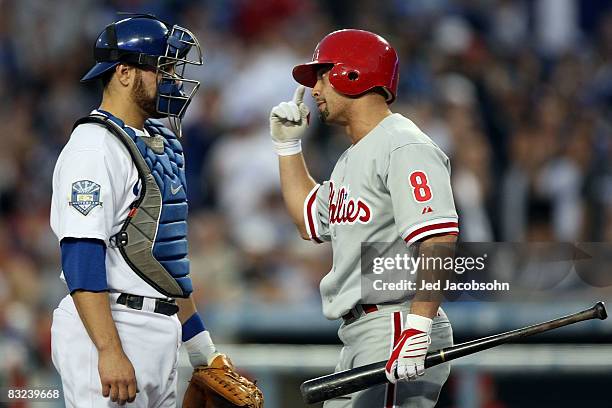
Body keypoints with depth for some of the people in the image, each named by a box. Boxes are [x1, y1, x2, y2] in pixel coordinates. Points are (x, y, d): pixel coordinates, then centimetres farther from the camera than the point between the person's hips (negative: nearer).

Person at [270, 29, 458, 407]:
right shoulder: (353, 158, 21)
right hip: (358, 334, 10)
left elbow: (439, 240, -23)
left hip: (397, 328, -10)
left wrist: (418, 327, -31)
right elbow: (310, 221, 36)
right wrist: (288, 144, 29)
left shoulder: (404, 148, -12)